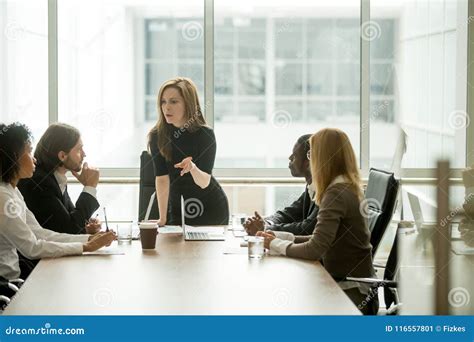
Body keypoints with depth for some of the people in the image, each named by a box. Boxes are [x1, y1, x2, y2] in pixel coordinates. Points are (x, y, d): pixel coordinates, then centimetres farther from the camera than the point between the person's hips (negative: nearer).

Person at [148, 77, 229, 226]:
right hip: (178, 209, 2)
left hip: (211, 208, -2)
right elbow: (162, 178, -16)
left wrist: (193, 168, -45)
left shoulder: (205, 134, -18)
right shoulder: (157, 136, -12)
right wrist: (162, 219, -21)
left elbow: (204, 183, -23)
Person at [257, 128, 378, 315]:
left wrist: (277, 245, -8)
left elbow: (315, 249, -24)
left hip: (351, 292, -8)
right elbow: (322, 238, 12)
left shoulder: (337, 192, -19)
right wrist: (282, 237, 4)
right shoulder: (348, 187, 11)